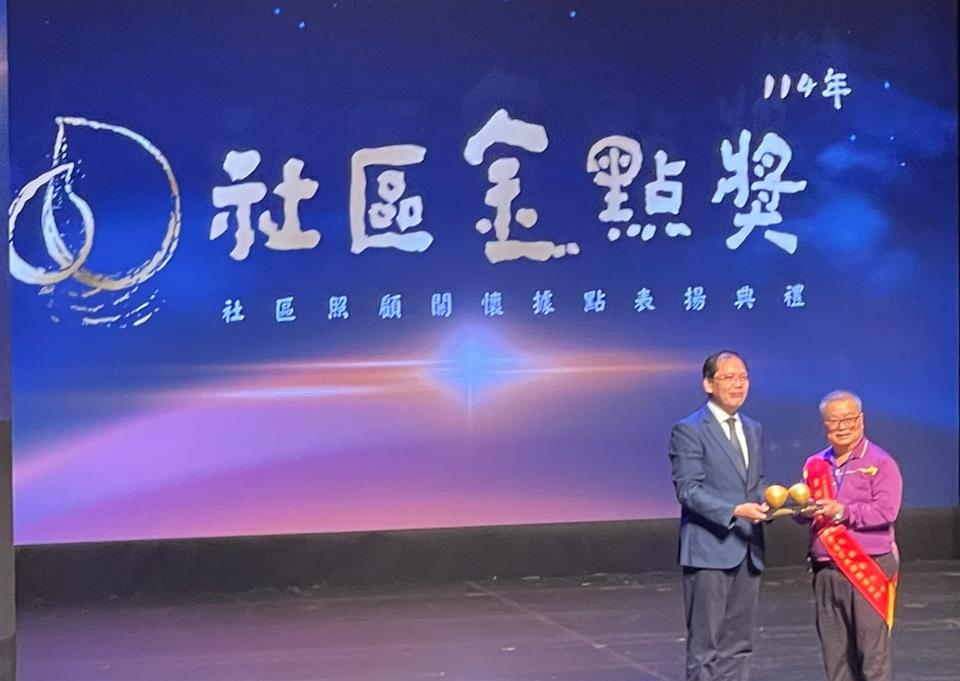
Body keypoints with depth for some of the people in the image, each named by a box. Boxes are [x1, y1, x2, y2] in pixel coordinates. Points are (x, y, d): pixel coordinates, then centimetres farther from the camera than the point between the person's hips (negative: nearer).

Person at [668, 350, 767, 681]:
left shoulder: (753, 429, 15)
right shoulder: (688, 430, -7)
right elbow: (689, 490, -14)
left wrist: (766, 504, -1)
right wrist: (735, 511, -25)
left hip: (747, 551, 7)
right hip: (709, 550, -7)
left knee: (738, 645, 10)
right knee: (706, 645, -4)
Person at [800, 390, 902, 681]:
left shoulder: (880, 463, -3)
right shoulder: (815, 465, 15)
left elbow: (885, 511, -14)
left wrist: (842, 511, -20)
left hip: (868, 568, -5)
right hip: (825, 570, 5)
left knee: (872, 651, -6)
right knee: (834, 652, 8)